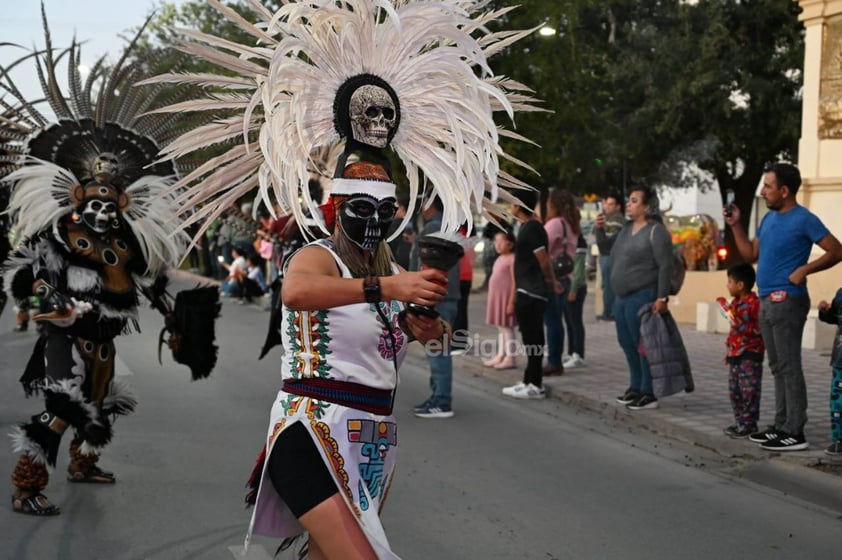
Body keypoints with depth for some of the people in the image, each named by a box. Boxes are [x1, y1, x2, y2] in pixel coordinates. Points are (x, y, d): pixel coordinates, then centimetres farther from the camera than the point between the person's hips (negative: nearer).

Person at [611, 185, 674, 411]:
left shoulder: (656, 231, -9)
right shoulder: (626, 229, 15)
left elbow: (666, 266, -14)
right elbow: (610, 254, 24)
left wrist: (662, 298, -20)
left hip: (643, 297, -8)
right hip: (622, 297, 8)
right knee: (627, 343, 13)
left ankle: (649, 394, -1)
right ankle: (636, 387, 25)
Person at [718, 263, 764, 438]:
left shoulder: (755, 303, -15)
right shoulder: (735, 303, 13)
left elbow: (760, 328, -19)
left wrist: (742, 325, -26)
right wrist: (728, 349, 22)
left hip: (749, 355, -9)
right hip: (735, 354, 9)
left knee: (749, 391, -6)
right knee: (734, 391, 12)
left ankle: (749, 424, -1)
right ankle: (740, 421, 21)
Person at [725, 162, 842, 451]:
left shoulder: (804, 220, -10)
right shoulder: (769, 218, 14)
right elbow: (750, 255, 16)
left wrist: (805, 269, -19)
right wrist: (736, 226, 7)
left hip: (787, 300, -9)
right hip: (767, 300, 9)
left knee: (789, 366, -8)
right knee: (778, 367, 12)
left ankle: (795, 432, -6)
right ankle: (781, 425, 19)